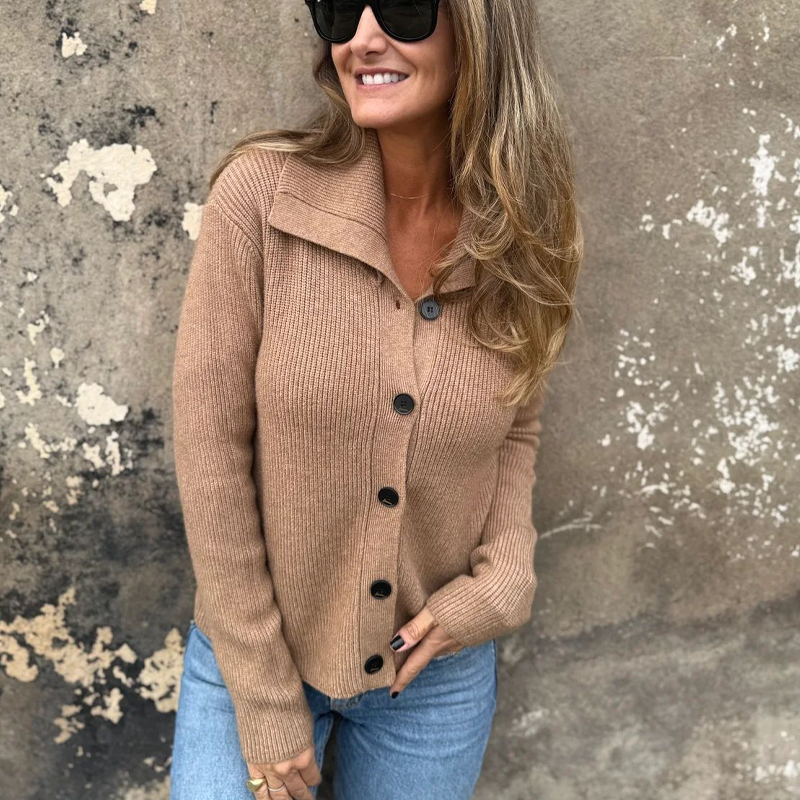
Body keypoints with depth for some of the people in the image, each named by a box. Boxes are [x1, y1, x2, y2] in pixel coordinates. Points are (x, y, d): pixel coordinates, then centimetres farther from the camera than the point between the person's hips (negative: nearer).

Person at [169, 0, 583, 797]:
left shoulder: (521, 241, -9)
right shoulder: (260, 193, -18)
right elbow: (211, 448, -15)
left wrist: (505, 578, -11)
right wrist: (264, 697, -12)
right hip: (253, 652, -2)